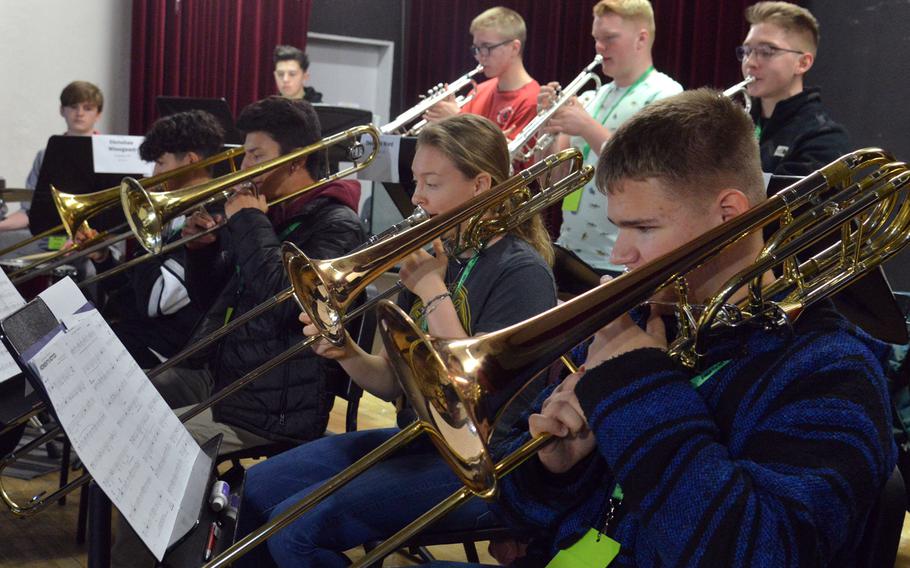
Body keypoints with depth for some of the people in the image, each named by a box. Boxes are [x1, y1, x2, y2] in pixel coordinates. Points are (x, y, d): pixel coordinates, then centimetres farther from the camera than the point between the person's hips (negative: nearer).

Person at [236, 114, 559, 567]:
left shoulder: (522, 272, -14)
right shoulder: (436, 256, 8)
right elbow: (395, 382, 9)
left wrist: (432, 291, -19)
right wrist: (347, 354, -11)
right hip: (413, 441, 8)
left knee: (297, 527, -19)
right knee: (256, 490, 5)